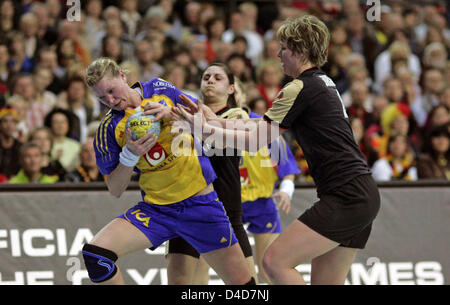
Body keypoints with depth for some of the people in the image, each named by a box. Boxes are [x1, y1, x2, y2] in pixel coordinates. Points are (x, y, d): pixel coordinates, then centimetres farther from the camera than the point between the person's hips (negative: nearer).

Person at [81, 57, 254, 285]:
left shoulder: (159, 90, -1)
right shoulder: (108, 130, -3)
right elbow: (115, 190, -1)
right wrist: (130, 155, -19)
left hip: (200, 204, 0)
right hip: (154, 210, 0)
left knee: (242, 283, -4)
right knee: (94, 252, -21)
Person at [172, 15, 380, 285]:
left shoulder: (302, 88, -9)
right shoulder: (323, 83, 19)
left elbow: (255, 141, -9)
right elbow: (263, 128, 22)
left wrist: (204, 128, -3)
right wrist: (212, 119, 20)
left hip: (346, 196, -10)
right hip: (363, 195, 10)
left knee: (275, 262, -12)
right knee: (324, 282, 9)